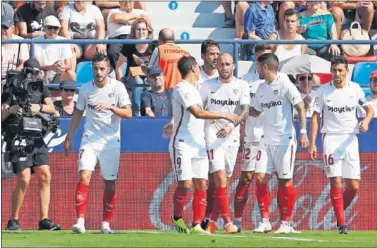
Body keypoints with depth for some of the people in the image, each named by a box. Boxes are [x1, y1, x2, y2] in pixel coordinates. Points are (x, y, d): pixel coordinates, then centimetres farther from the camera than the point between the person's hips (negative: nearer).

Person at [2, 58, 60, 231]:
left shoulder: (41, 88, 12)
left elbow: (52, 108, -1)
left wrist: (40, 107, -21)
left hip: (36, 139, 5)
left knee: (45, 176, -5)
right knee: (24, 180, -13)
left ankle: (44, 220, -2)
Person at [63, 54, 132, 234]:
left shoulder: (117, 87, -5)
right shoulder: (85, 89, 2)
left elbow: (128, 113, -11)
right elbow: (78, 113, 15)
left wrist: (110, 107, -27)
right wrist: (69, 137, 13)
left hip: (111, 141, -1)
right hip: (90, 140, 1)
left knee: (110, 184, 4)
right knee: (84, 177, -17)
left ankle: (106, 224, 15)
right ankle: (80, 221, -21)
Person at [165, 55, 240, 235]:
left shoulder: (192, 89, 17)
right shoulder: (182, 89, -13)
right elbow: (198, 113, -22)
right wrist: (224, 116, -20)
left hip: (198, 144, 8)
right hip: (182, 144, -8)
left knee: (201, 185, 0)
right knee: (185, 184, -11)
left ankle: (197, 225, 0)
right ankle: (177, 218, 11)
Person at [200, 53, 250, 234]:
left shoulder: (242, 85, 3)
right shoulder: (208, 85, 3)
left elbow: (245, 111, -8)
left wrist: (231, 126, -23)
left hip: (232, 137, 2)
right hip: (212, 136, -2)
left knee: (223, 182, 7)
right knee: (220, 179, -16)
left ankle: (212, 221, 18)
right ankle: (227, 222, -18)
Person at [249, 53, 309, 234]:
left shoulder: (284, 84, -9)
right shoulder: (261, 88, 13)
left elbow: (300, 107, -12)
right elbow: (256, 111, 27)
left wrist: (303, 132, -19)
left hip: (285, 140, -6)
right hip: (267, 140, 6)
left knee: (285, 182, -1)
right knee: (260, 178, -5)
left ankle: (286, 223, 7)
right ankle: (265, 221, 2)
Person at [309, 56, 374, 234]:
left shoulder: (355, 89, 3)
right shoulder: (324, 91, -1)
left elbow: (369, 109, 10)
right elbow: (315, 117, 2)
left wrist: (366, 121, -14)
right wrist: (312, 143, -4)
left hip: (350, 139, 2)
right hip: (331, 138, -2)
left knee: (353, 186, -1)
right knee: (336, 182, -12)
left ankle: (340, 212, 24)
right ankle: (341, 223, -6)